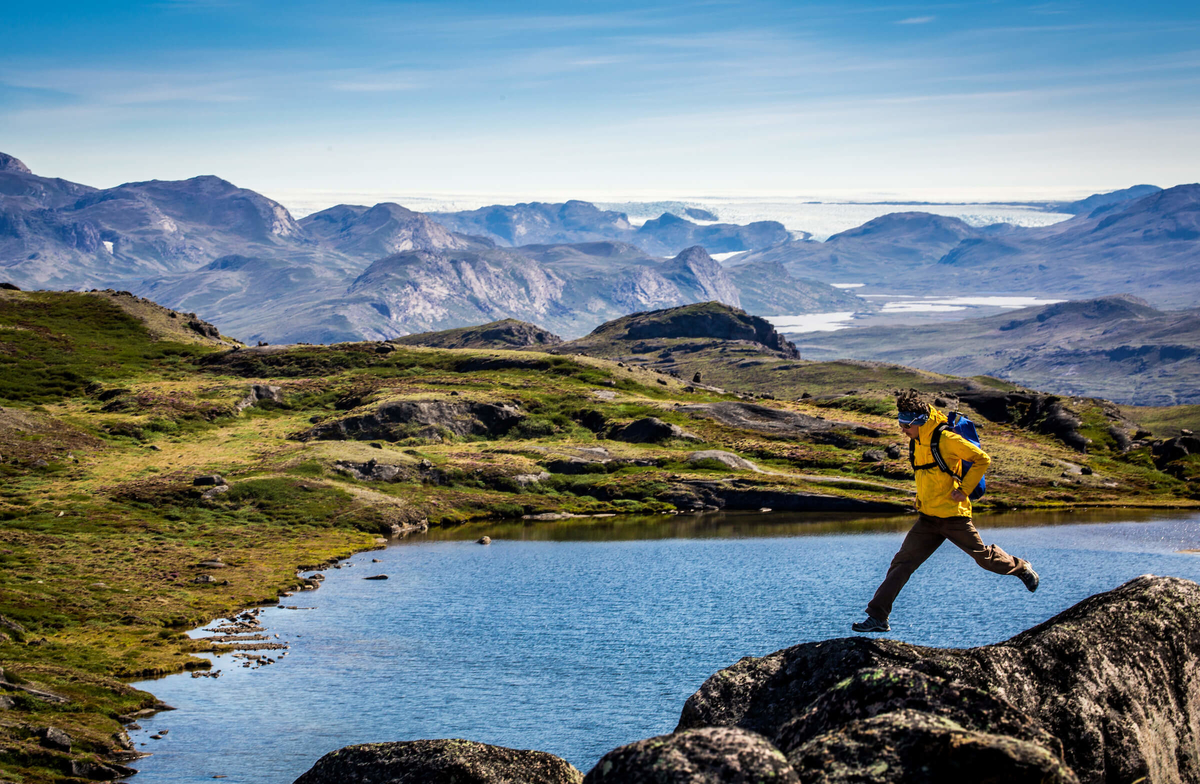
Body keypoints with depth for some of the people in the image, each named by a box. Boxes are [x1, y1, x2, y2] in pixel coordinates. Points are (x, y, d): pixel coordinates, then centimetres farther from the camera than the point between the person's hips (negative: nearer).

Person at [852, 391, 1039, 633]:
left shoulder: (946, 439, -16)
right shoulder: (918, 441, 7)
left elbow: (982, 459, -11)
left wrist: (964, 489, -15)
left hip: (953, 514, -6)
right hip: (927, 518, 7)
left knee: (983, 556, 9)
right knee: (902, 563, -3)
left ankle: (1022, 569, 39)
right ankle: (878, 617, -5)